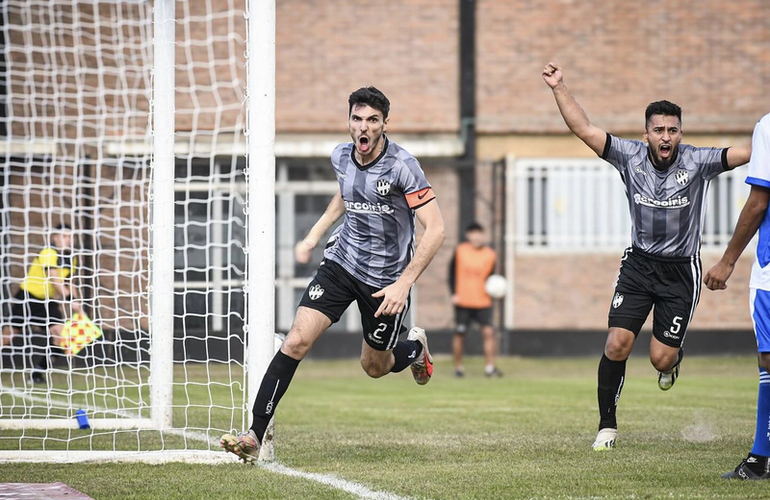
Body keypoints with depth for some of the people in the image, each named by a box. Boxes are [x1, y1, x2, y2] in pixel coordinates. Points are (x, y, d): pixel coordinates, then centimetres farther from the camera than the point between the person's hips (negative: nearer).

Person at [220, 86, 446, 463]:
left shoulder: (401, 165, -20)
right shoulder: (341, 158, -2)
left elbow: (435, 229, -21)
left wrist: (404, 283, -26)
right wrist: (313, 237, 20)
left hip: (386, 277, -4)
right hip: (342, 262, 4)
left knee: (374, 367, 12)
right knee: (296, 341, -14)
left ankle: (415, 347, 49)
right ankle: (255, 435, -15)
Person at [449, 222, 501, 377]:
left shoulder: (490, 255, 1)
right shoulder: (460, 251, 0)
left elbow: (491, 277, 8)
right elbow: (452, 271, 5)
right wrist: (454, 293, -3)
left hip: (483, 301, 0)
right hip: (462, 301, 0)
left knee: (488, 332, -10)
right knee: (459, 334, 4)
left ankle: (490, 367, -6)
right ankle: (458, 367, 17)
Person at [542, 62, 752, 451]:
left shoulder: (697, 162, -12)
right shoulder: (630, 156, -8)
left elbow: (748, 154, -16)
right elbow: (584, 129, -9)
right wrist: (559, 88, -17)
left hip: (681, 272, -1)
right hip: (639, 265, 1)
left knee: (661, 358, -3)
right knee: (617, 344, -11)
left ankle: (674, 358, 38)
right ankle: (607, 426, 2)